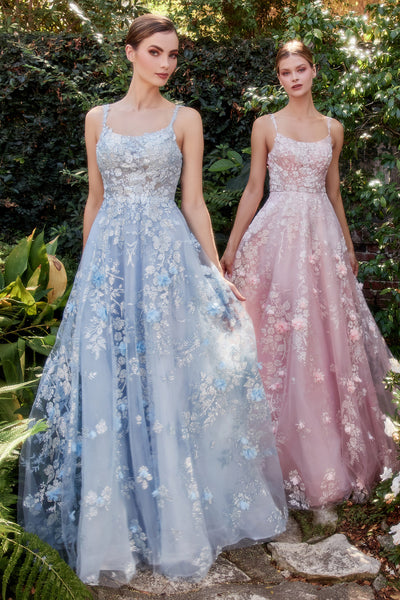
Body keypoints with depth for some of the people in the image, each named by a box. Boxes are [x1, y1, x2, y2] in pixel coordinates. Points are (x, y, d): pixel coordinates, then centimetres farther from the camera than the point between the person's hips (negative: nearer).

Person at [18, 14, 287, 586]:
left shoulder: (186, 119, 5)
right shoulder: (98, 118, 11)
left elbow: (194, 201, 3)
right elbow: (94, 199, 14)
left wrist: (217, 273, -2)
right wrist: (88, 267, 12)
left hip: (168, 255, -2)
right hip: (109, 255, 2)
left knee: (166, 379, 0)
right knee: (105, 381, 2)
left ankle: (177, 517, 17)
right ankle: (113, 520, 19)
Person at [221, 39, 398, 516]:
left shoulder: (333, 129, 11)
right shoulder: (266, 126, 3)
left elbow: (333, 191, 17)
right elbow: (254, 189, 3)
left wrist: (348, 246, 19)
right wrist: (230, 246, -1)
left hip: (321, 235, 3)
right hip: (276, 234, -3)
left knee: (327, 338, 6)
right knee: (278, 338, -2)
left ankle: (327, 453, 21)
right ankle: (285, 451, 12)